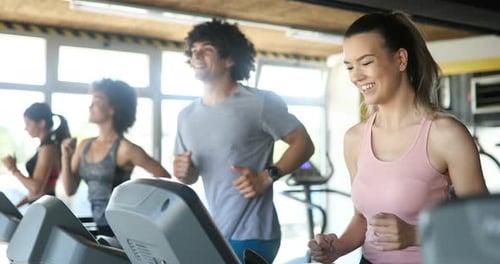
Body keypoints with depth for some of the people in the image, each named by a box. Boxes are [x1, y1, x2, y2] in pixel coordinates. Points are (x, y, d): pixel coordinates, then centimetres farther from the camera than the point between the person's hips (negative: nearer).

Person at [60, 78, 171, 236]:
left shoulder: (125, 149, -12)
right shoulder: (85, 146, 9)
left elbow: (164, 179, -10)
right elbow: (70, 190, 9)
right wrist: (66, 157, -3)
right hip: (98, 227, 6)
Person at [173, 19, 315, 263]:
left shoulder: (260, 103, -10)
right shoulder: (187, 116, 8)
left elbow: (304, 144, -6)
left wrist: (267, 177, -17)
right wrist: (184, 173, -6)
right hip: (212, 234, 6)